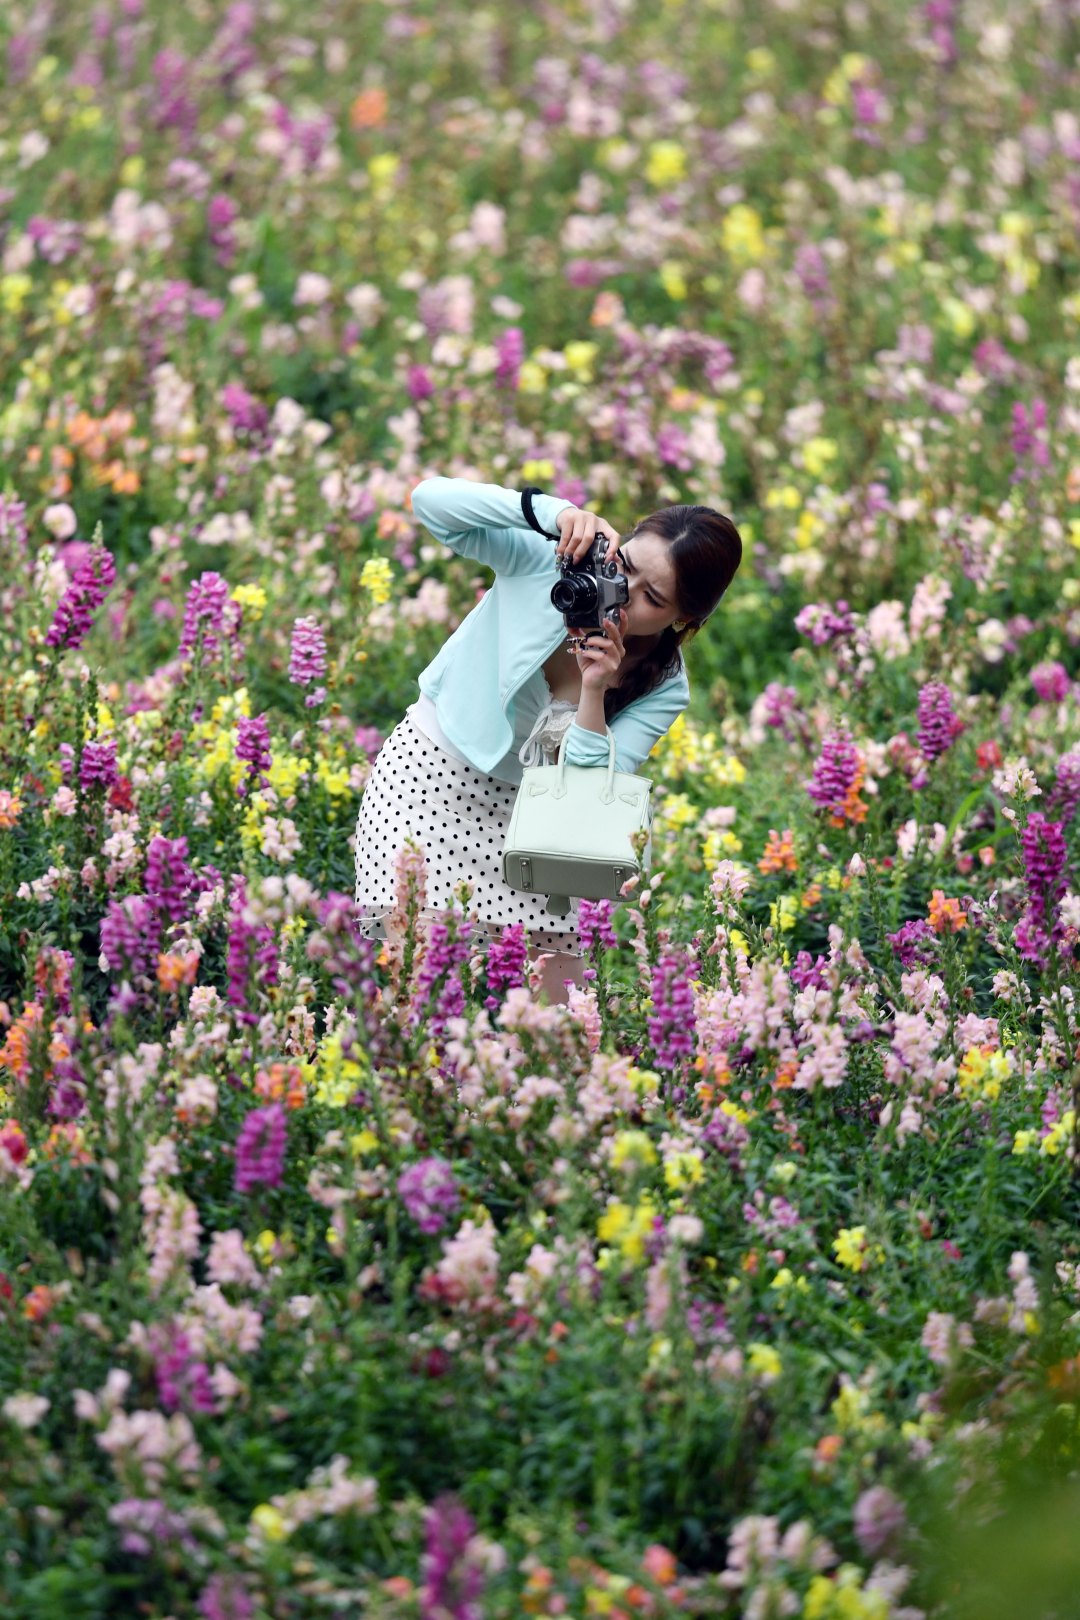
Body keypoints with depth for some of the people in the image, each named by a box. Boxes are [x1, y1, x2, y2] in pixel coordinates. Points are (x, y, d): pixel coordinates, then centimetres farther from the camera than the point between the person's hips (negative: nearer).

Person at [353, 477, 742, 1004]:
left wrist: (594, 692, -32)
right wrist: (552, 510, -38)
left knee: (558, 1012, -3)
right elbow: (431, 501, -26)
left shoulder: (664, 690, -11)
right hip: (427, 776, -3)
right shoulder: (546, 560, -15)